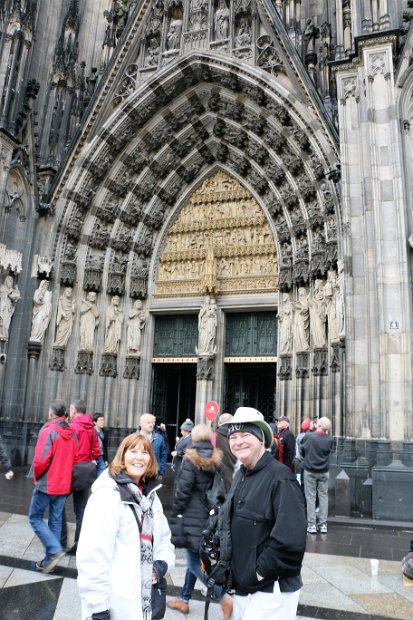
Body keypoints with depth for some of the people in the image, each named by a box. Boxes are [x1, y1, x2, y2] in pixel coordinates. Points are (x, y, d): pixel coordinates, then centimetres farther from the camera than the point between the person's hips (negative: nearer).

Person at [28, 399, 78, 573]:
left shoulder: (48, 431, -16)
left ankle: (55, 549, -6)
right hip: (64, 485, 6)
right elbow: (74, 459, 7)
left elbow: (41, 460, -21)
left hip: (46, 484, -6)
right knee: (55, 521, 13)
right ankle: (50, 559, 18)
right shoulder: (72, 434, 3)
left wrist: (37, 477, -3)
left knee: (35, 517, 8)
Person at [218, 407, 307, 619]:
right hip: (242, 587, 8)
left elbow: (290, 538, -25)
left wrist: (261, 572, -17)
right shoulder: (241, 476, 8)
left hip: (271, 591, -8)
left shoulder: (279, 476, -18)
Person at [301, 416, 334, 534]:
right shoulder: (330, 439, -11)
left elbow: (302, 451, -3)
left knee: (310, 497, 6)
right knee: (323, 497, 11)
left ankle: (311, 525, 9)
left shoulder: (308, 436, -16)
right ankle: (323, 524, 15)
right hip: (324, 472, 2)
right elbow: (329, 452, 5)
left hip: (309, 471, -2)